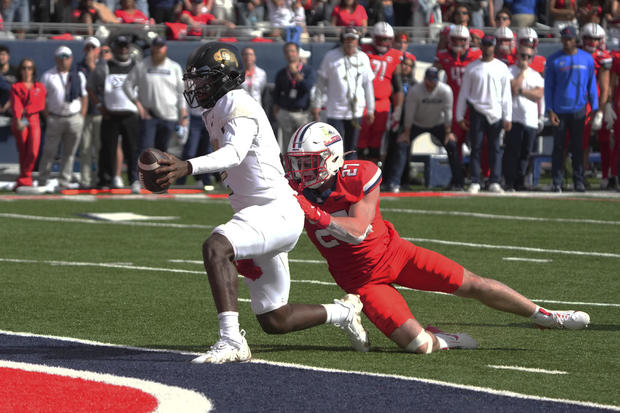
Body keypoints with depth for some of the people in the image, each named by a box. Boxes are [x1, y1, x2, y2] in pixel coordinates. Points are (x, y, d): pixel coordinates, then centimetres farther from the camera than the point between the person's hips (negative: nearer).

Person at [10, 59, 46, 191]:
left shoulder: (39, 87, 14)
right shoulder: (15, 87, 8)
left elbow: (41, 105, 2)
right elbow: (15, 105, -8)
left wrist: (26, 110, -12)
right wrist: (18, 120, -26)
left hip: (34, 121, 1)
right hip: (20, 123, -1)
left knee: (33, 152, -13)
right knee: (23, 153, 0)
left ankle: (22, 180, -4)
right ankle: (26, 181, 9)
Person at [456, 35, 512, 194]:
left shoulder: (501, 68, 7)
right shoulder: (472, 68, 6)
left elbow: (506, 95, 6)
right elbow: (463, 93, 8)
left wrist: (507, 117, 0)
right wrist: (460, 116, 3)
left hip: (495, 113, 1)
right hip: (477, 111, -1)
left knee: (495, 148, 1)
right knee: (476, 148, -2)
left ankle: (494, 182, 4)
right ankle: (475, 182, 0)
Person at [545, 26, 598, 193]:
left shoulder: (587, 59, 5)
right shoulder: (554, 60, 0)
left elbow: (592, 85, 10)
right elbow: (548, 86, 2)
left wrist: (594, 108, 6)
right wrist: (550, 110, -4)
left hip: (578, 109, 1)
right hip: (559, 109, -1)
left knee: (577, 147, 5)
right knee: (558, 147, 1)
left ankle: (579, 181, 10)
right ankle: (557, 182, 4)